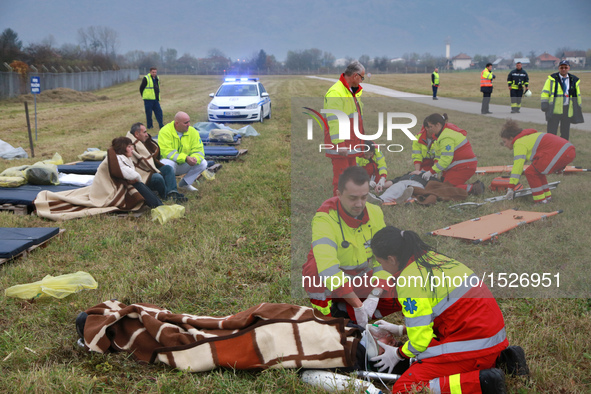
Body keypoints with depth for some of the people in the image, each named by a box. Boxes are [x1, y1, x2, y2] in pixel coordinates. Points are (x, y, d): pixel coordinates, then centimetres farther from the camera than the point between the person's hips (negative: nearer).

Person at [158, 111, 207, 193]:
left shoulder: (193, 132, -3)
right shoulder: (165, 131, -17)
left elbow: (198, 150, -6)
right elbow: (167, 152, -26)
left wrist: (195, 158, -32)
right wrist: (185, 158, -37)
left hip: (184, 166, 5)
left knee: (203, 163, -16)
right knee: (168, 164, -39)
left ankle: (184, 184, -2)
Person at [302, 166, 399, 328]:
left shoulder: (375, 212, -9)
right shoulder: (324, 218, -26)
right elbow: (328, 268, -36)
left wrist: (374, 296, -24)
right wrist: (357, 305, -38)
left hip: (362, 281, 5)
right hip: (329, 288, -5)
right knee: (315, 267, -37)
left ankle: (342, 310, -9)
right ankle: (324, 309, -14)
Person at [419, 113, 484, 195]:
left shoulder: (446, 137, -21)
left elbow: (446, 159, -23)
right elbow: (439, 155, 14)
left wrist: (432, 172, -17)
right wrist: (434, 170, 1)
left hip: (464, 167, -10)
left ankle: (473, 189, -14)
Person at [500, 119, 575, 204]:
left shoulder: (519, 144, -6)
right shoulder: (527, 137, 26)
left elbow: (517, 165, -16)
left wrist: (511, 188, -17)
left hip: (560, 153, -10)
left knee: (531, 172, -4)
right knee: (537, 171, 22)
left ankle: (540, 200, -2)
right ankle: (547, 196, 26)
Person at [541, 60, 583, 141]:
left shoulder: (574, 80, 11)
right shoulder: (552, 79, 2)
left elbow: (578, 95, 17)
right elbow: (545, 92, 1)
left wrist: (578, 108, 15)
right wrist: (544, 104, -9)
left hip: (568, 110, 3)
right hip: (554, 109, -3)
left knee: (565, 133, 9)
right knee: (551, 132, -4)